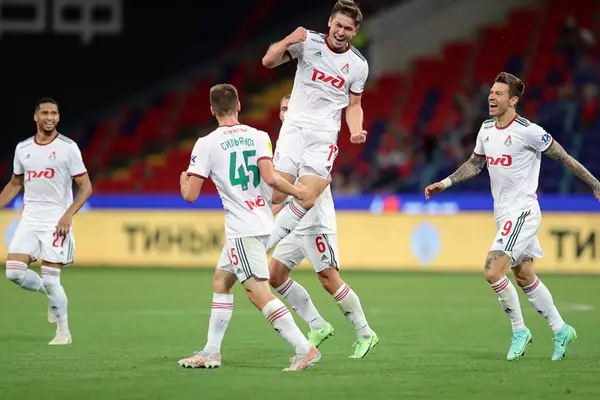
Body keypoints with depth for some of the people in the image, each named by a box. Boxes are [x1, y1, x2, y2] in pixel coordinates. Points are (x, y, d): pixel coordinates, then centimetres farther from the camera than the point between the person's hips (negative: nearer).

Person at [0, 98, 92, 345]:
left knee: (50, 280, -7)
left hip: (56, 222, -4)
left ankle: (63, 332, 11)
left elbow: (85, 187, -5)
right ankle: (50, 294, 18)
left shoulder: (68, 147, -5)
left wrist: (69, 214, -17)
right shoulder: (22, 148, 9)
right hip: (29, 220, 4)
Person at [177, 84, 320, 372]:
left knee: (258, 292, -11)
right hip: (263, 222, 7)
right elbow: (270, 177, -10)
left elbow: (190, 195, -5)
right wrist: (295, 191, 6)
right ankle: (211, 353, 21)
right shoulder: (258, 136, 3)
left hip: (242, 229, -7)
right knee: (220, 280, 20)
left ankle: (304, 349, -22)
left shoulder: (206, 144, -5)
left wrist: (183, 181, 18)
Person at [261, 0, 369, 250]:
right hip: (295, 127, -1)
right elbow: (268, 61, -2)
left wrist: (356, 131, -2)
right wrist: (288, 41, -20)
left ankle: (263, 244, -1)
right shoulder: (308, 42, -1)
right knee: (276, 195, -14)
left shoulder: (358, 65, 5)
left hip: (325, 136, 1)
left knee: (307, 199, -16)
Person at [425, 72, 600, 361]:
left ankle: (519, 331, 0)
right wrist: (445, 183, 12)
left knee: (492, 272, -17)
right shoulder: (486, 129, 6)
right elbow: (474, 164, 21)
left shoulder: (528, 131, -17)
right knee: (525, 277, 15)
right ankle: (560, 331, 27)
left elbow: (564, 158, -10)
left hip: (522, 212, -8)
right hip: (503, 214, 8)